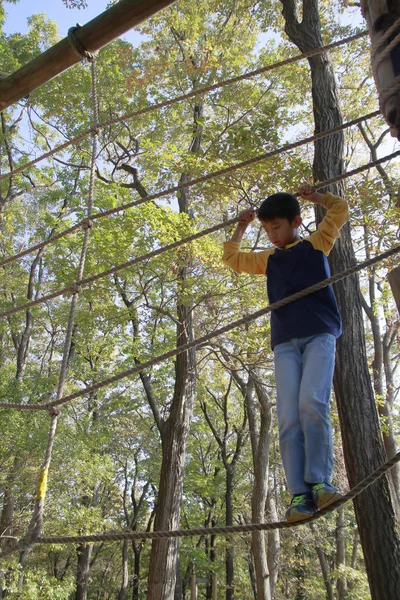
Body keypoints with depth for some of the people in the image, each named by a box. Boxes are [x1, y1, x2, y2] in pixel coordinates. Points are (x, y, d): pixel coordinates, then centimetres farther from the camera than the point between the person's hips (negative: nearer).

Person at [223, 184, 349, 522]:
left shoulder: (316, 244, 18)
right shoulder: (268, 260, 26)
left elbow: (341, 209, 16)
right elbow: (231, 257, 34)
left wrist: (313, 195, 25)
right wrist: (242, 227, 35)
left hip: (320, 334, -3)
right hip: (285, 343, 3)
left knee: (312, 403, -26)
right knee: (289, 419, -11)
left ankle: (319, 482, -20)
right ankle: (300, 496, -13)